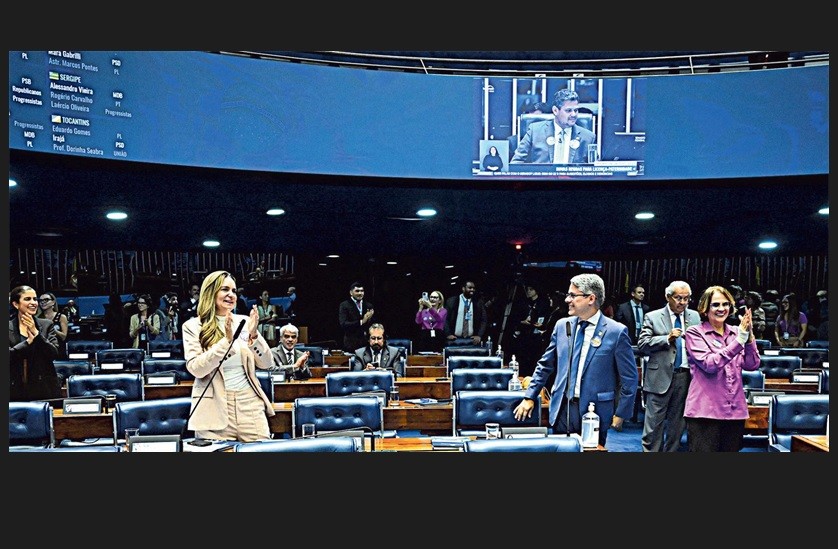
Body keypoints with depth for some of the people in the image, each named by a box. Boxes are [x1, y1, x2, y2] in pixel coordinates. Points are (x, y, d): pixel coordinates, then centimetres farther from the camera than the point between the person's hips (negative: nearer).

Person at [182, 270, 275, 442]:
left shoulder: (244, 322, 8)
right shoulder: (193, 326, 0)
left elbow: (267, 364, 4)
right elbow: (196, 369, -12)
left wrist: (254, 335, -12)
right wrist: (227, 341, -20)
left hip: (251, 404, 3)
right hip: (214, 409, -3)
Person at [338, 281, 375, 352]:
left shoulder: (369, 305, 12)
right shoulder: (344, 305, -1)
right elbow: (343, 325, -12)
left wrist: (369, 319, -10)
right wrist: (361, 322, -20)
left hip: (368, 343, 3)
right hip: (352, 343, -3)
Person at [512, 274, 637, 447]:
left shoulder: (616, 332, -9)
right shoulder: (562, 325, 5)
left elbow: (629, 378, -4)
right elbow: (545, 365, 12)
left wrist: (621, 413, -4)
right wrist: (529, 397, 8)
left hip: (594, 412, -3)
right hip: (562, 408, 4)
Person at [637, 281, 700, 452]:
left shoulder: (695, 317, 11)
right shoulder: (653, 317, 1)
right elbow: (642, 343, -7)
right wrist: (667, 338, -17)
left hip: (686, 376, 4)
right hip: (661, 376, -3)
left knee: (678, 422, 12)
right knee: (654, 423, -1)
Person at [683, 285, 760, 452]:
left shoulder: (736, 332, 11)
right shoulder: (694, 333, -2)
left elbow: (752, 365, 2)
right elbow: (709, 364, -17)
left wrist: (749, 337, -13)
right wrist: (739, 340, -22)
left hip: (735, 410, 5)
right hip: (705, 411, -5)